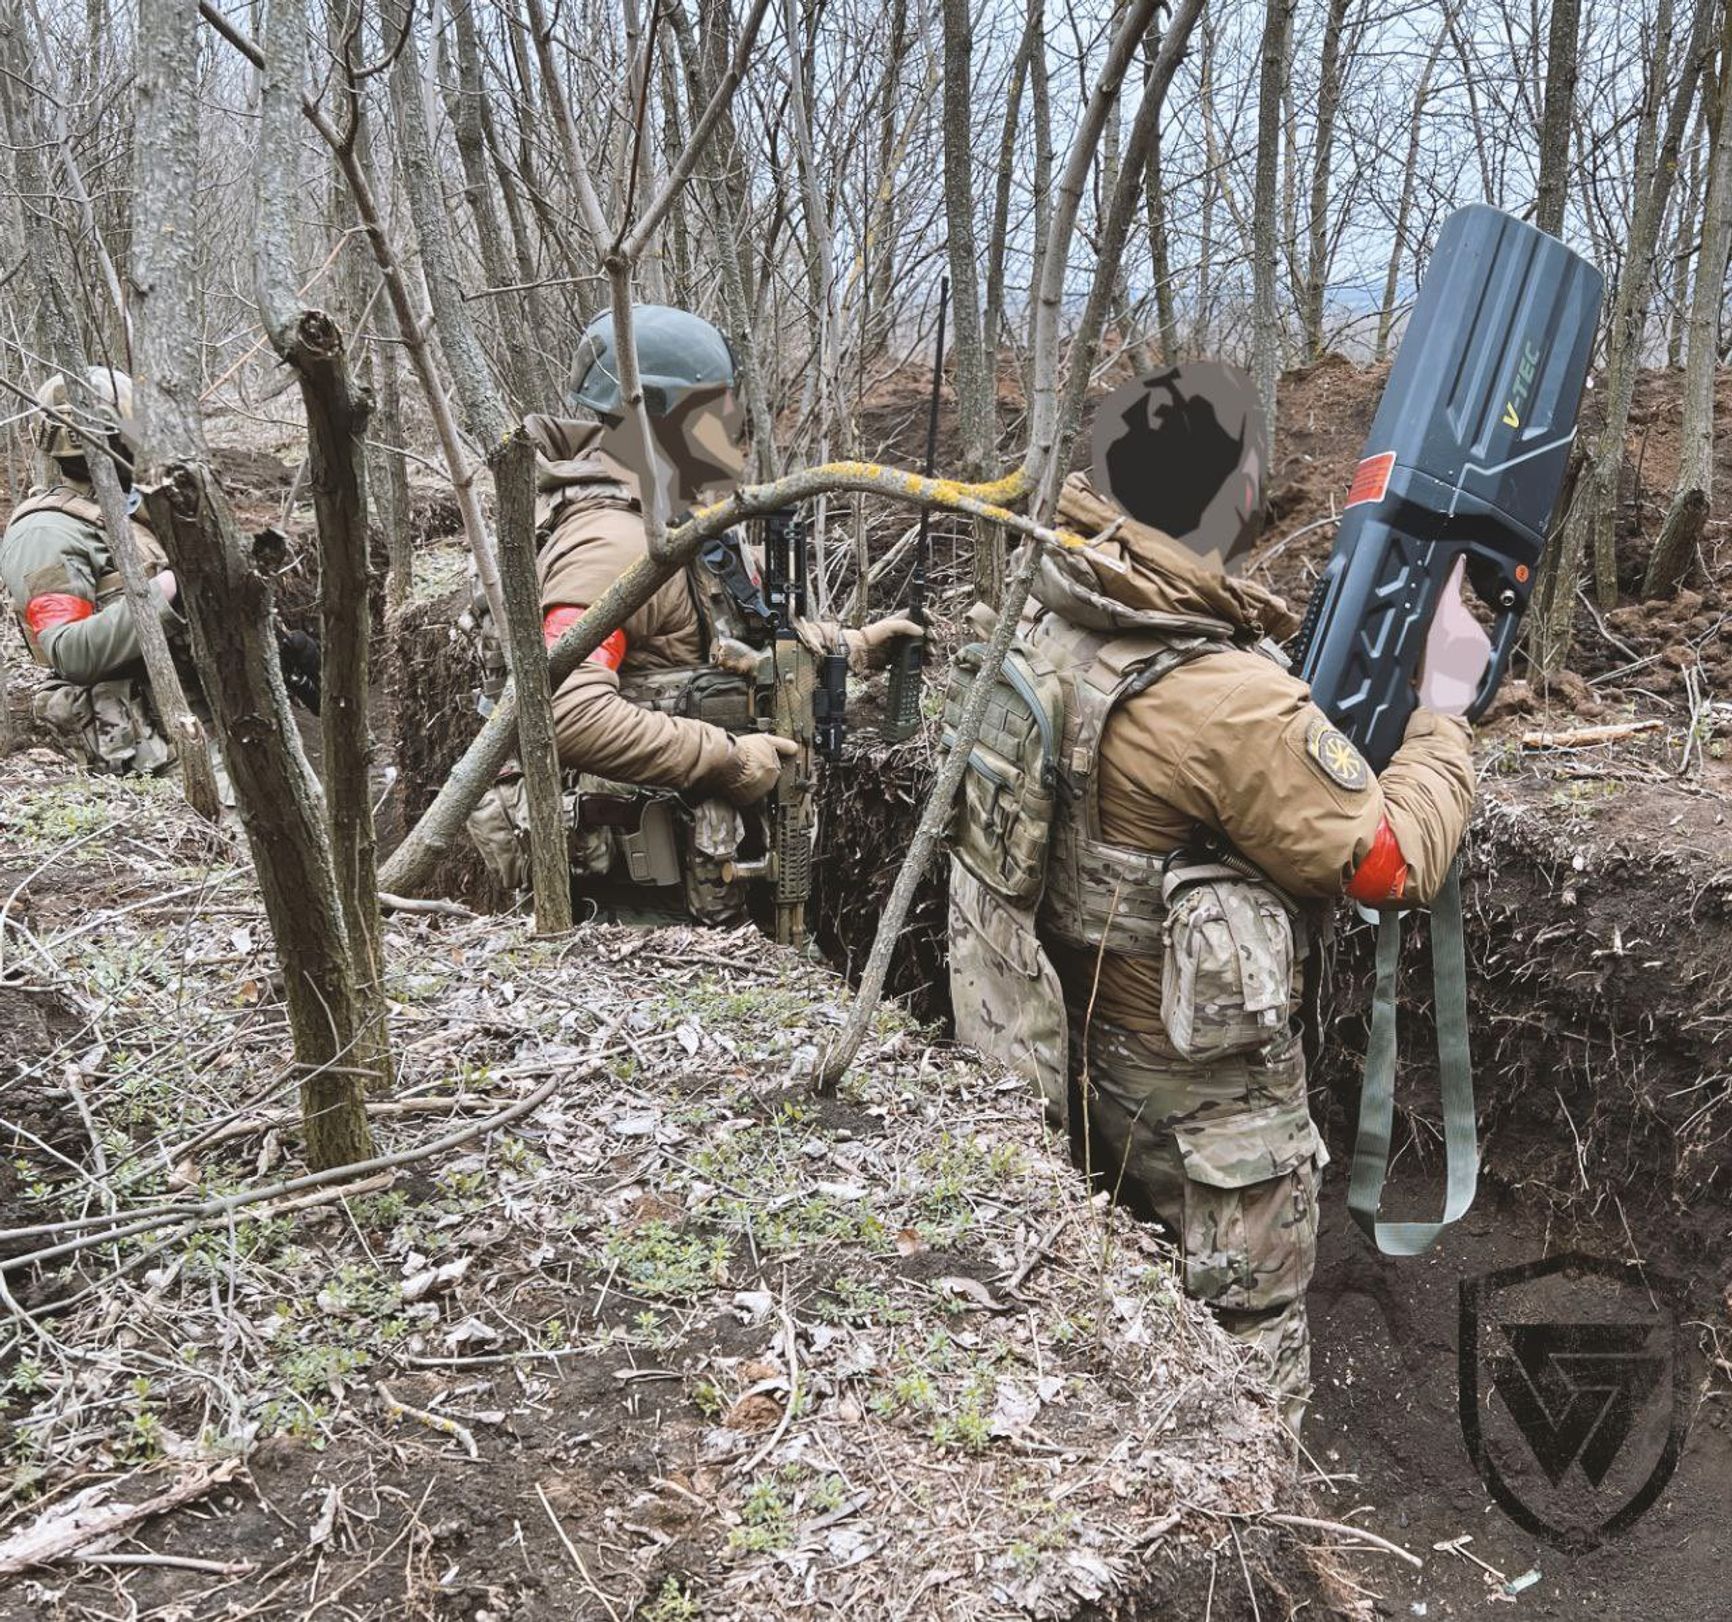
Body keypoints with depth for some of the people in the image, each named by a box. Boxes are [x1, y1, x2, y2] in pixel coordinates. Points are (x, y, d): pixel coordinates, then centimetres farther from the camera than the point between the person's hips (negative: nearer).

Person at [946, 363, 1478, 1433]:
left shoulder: (1045, 617, -8)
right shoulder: (1232, 702, -31)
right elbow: (1395, 861, -20)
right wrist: (1446, 705, -7)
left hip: (1070, 1051, 8)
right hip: (1204, 1087, -8)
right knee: (1251, 1357, 13)